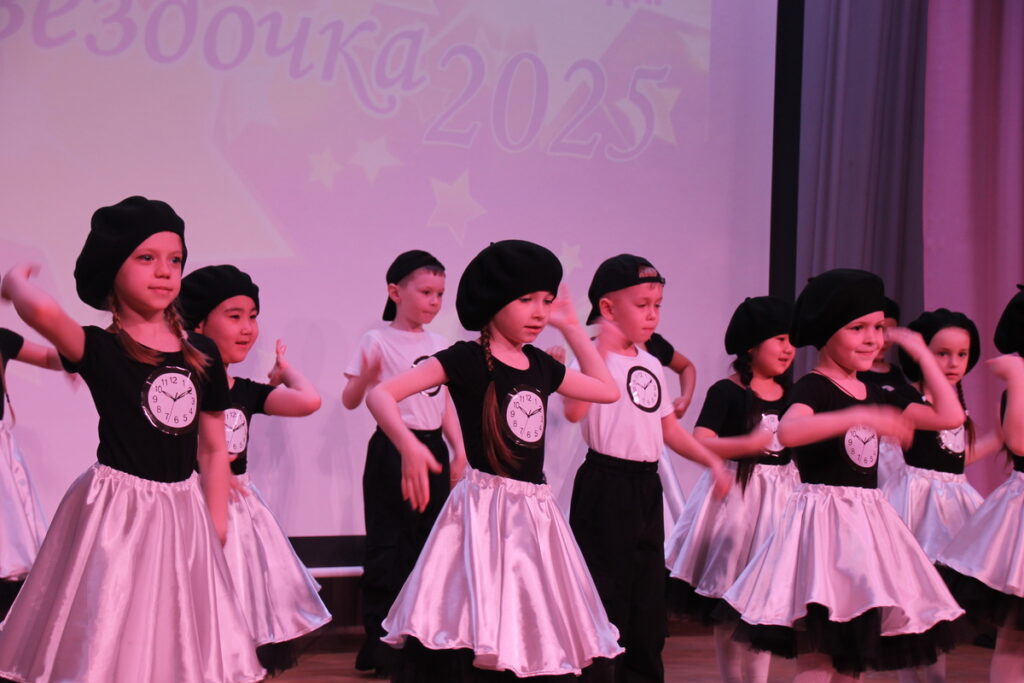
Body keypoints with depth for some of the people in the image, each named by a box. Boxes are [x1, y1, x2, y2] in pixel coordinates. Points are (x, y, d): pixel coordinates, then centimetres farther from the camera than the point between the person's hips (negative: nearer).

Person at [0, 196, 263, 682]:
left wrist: (217, 528, 9)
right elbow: (41, 311, -32)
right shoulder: (100, 349, -9)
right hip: (115, 514, -5)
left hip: (182, 514, 5)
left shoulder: (202, 354, 4)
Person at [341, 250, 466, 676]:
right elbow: (350, 401, -6)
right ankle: (379, 642, 7)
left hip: (432, 449, 6)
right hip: (392, 450, -6)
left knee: (430, 541, 9)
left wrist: (458, 452, 9)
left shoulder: (438, 344, 10)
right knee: (388, 546, -2)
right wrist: (365, 378, -26)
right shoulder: (377, 341, -6)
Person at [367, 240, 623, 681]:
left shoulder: (539, 365, 13)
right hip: (484, 510, -7)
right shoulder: (467, 359, -7)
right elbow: (380, 395, -16)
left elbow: (608, 389, 27)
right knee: (463, 647, -13)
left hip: (536, 515, 7)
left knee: (537, 644, 9)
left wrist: (570, 326, 23)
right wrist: (408, 445, -34)